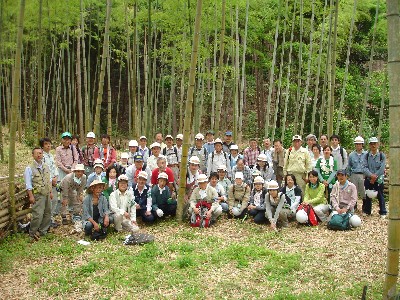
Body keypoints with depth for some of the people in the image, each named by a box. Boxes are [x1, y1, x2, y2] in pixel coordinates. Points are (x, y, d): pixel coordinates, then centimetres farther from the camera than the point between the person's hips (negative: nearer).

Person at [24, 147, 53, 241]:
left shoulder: (46, 166, 11)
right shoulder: (29, 168, -8)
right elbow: (28, 184, -10)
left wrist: (50, 192, 14)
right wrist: (31, 196, -14)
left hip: (47, 194, 7)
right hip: (37, 194, -7)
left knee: (48, 213, 12)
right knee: (38, 215, -12)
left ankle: (42, 231, 27)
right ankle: (32, 234, 4)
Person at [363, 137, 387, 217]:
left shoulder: (382, 155, -3)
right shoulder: (366, 155, 2)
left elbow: (382, 168, -9)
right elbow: (365, 167, -5)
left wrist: (375, 176, -15)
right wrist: (371, 175, -19)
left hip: (379, 179, -2)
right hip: (368, 179, 2)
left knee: (380, 196, 4)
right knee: (368, 196, 10)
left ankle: (383, 212, 13)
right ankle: (367, 211, 22)